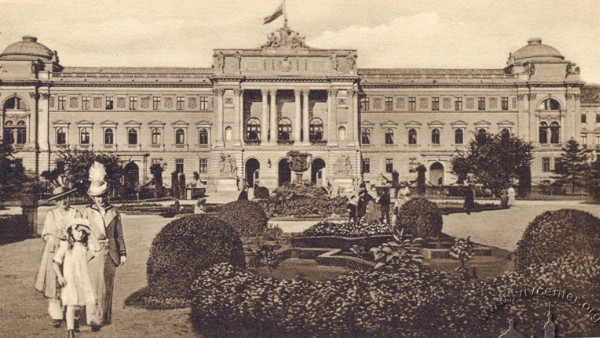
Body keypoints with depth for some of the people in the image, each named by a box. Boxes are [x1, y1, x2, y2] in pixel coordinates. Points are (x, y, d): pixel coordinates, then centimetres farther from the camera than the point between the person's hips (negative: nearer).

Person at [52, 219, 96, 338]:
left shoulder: (84, 246, 10)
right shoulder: (65, 245, -5)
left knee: (91, 302, 3)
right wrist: (59, 276, -15)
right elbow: (56, 262, -6)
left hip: (84, 279, 5)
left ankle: (91, 322, 22)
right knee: (71, 305, -6)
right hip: (70, 280, -5)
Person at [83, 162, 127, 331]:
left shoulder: (113, 212, 7)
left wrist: (122, 253, 6)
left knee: (108, 286, 8)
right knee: (95, 286, -6)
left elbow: (119, 234, 10)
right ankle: (94, 320, -2)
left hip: (110, 253, 2)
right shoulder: (88, 212, 4)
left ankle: (106, 316, 21)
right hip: (94, 253, -2)